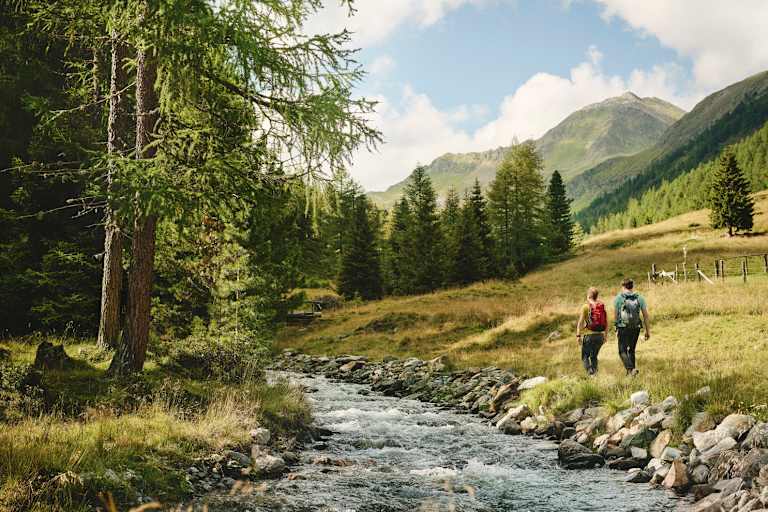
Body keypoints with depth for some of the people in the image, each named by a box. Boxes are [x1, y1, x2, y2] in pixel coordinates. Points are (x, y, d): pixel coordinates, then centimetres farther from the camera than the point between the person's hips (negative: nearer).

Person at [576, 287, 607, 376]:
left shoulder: (585, 306, -7)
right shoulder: (602, 306, 6)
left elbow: (580, 322, -10)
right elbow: (606, 322, 9)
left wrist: (578, 335, -7)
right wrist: (605, 335, 18)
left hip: (589, 335, -5)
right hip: (600, 335, 5)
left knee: (585, 356, 7)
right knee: (594, 356, 18)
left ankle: (590, 371, -14)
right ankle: (595, 373, 14)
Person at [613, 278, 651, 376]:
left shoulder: (618, 298, -3)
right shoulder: (639, 298, 3)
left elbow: (616, 314, 1)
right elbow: (646, 315, 1)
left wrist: (617, 329, 14)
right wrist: (648, 330, 6)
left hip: (623, 328, -3)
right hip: (636, 328, 3)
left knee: (622, 351, 4)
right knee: (631, 350, 18)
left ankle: (630, 369, -16)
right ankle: (632, 371, 20)